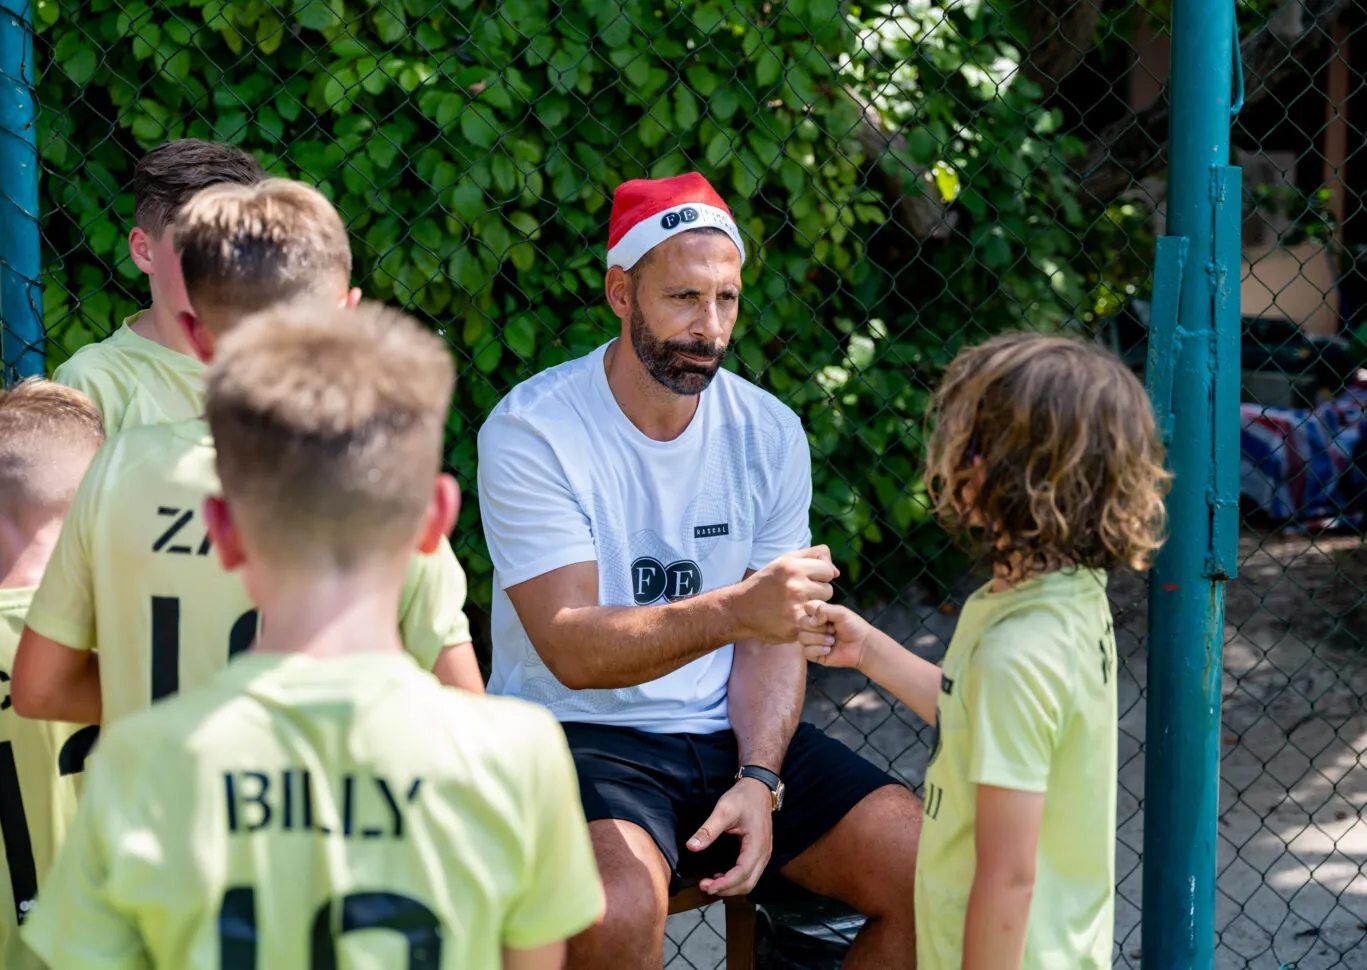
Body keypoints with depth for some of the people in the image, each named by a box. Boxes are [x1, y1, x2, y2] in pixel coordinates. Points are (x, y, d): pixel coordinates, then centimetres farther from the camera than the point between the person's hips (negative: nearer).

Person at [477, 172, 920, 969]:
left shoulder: (769, 433, 4)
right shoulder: (531, 433, -13)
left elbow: (774, 635, 5)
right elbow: (573, 650, -20)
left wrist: (758, 781, -12)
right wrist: (732, 612, -36)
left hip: (729, 730, 5)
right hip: (581, 733, -5)